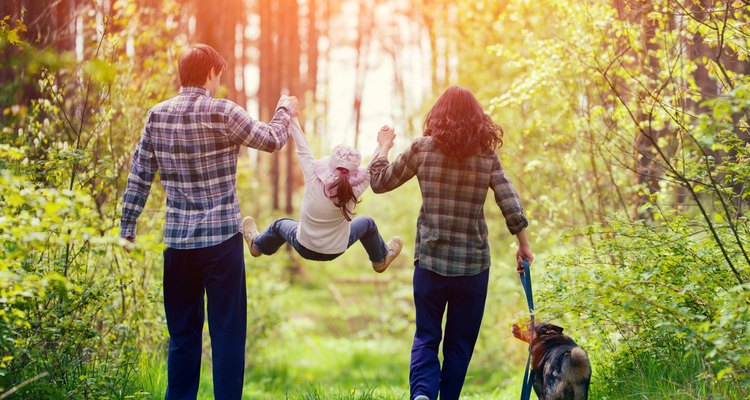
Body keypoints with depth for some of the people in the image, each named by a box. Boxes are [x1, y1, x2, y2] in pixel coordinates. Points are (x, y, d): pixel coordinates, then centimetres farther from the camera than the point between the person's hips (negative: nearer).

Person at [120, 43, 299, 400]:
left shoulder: (157, 115, 4)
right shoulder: (222, 112, -10)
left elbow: (139, 176, 6)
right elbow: (271, 141, 2)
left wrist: (127, 229, 13)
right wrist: (285, 111, 22)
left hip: (177, 240, 5)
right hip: (221, 238, -4)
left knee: (183, 334, 12)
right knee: (227, 332, 2)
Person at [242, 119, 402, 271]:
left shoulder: (313, 181, -31)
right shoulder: (353, 191, -30)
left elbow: (302, 150, -21)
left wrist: (292, 119, -12)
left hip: (304, 248, 0)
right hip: (336, 251, 0)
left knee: (280, 224, 31)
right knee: (367, 223, 27)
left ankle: (257, 245, 60)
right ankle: (381, 259, 50)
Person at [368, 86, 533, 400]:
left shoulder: (423, 149, -2)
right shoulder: (487, 155, 0)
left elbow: (379, 183, 7)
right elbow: (511, 205, -4)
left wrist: (384, 147, 23)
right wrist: (523, 246, 6)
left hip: (431, 260, 0)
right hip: (473, 262, 0)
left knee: (426, 337, 7)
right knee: (460, 342, 13)